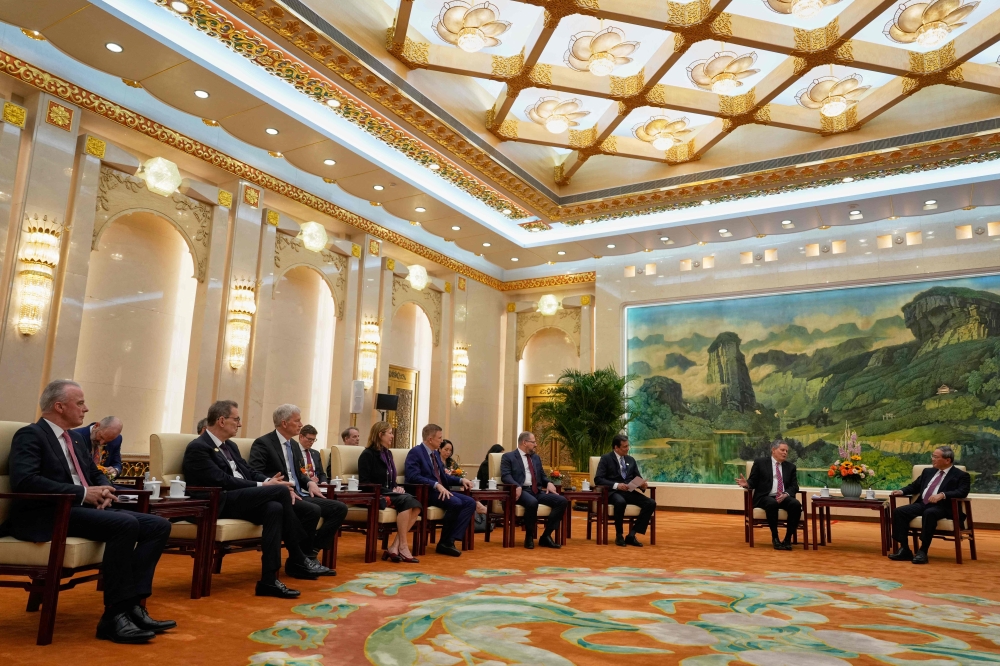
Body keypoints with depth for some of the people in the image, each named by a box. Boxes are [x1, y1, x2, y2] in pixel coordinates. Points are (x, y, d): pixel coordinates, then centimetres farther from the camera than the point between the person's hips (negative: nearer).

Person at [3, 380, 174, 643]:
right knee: (125, 524, -33)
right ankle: (114, 616, -25)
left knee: (159, 525, -10)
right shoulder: (30, 435, -5)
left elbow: (96, 474, 26)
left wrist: (103, 490, 1)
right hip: (48, 515, -9)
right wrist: (83, 493, -20)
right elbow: (24, 480, -21)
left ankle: (133, 605, -16)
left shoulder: (75, 438, 22)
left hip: (83, 509, 9)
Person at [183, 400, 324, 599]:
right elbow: (223, 481, -18)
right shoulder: (198, 448, -8)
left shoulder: (230, 446, 20)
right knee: (281, 490, -24)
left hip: (242, 500, 8)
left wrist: (269, 481, -6)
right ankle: (298, 559, -17)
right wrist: (263, 486, -17)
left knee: (274, 508, -25)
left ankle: (269, 580, -20)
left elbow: (249, 471, 16)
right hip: (219, 504, -8)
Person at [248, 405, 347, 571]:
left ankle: (311, 551, -7)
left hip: (298, 495, 8)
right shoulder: (263, 443, -6)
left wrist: (310, 482, 3)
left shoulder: (294, 444, 19)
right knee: (313, 510, -33)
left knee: (340, 508, -8)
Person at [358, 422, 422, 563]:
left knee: (416, 505, -22)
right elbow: (364, 483, -12)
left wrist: (397, 487, 1)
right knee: (406, 500, -31)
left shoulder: (388, 453, 17)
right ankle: (402, 547, -25)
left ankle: (395, 546, -24)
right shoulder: (368, 454, -5)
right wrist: (390, 492, -18)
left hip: (388, 493, 7)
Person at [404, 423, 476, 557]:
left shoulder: (436, 453, 20)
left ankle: (450, 540, -16)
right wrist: (436, 485, -30)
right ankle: (444, 542, -12)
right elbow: (413, 477, -22)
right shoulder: (415, 452, -8)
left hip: (440, 491, 9)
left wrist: (461, 480, 7)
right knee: (456, 503, -30)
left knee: (470, 502, -12)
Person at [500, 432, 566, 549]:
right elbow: (505, 476, -8)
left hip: (537, 491, 6)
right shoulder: (508, 457, 5)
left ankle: (546, 536, -11)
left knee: (562, 501, -17)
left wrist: (549, 483, 1)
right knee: (532, 502, -39)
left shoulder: (536, 458, 26)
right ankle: (529, 536, -16)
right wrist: (517, 486, -26)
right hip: (521, 491, -6)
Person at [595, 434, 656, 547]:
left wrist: (642, 484, -8)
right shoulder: (606, 458, 0)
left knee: (651, 503, -19)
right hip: (613, 492, -5)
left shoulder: (631, 460, 17)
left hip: (629, 492, 6)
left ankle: (632, 535, -15)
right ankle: (619, 535, -18)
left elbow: (637, 478, 17)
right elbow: (598, 479, -9)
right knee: (620, 502, -40)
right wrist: (616, 485, -23)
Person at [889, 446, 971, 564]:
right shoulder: (928, 471, 23)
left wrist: (942, 495, -29)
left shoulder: (961, 475, 4)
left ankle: (923, 551, -32)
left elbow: (962, 492, -14)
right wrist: (902, 491, 7)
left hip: (942, 507, -6)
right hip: (922, 504, 6)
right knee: (899, 511, -19)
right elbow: (915, 486, 28)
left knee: (929, 513, -39)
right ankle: (904, 549, -17)